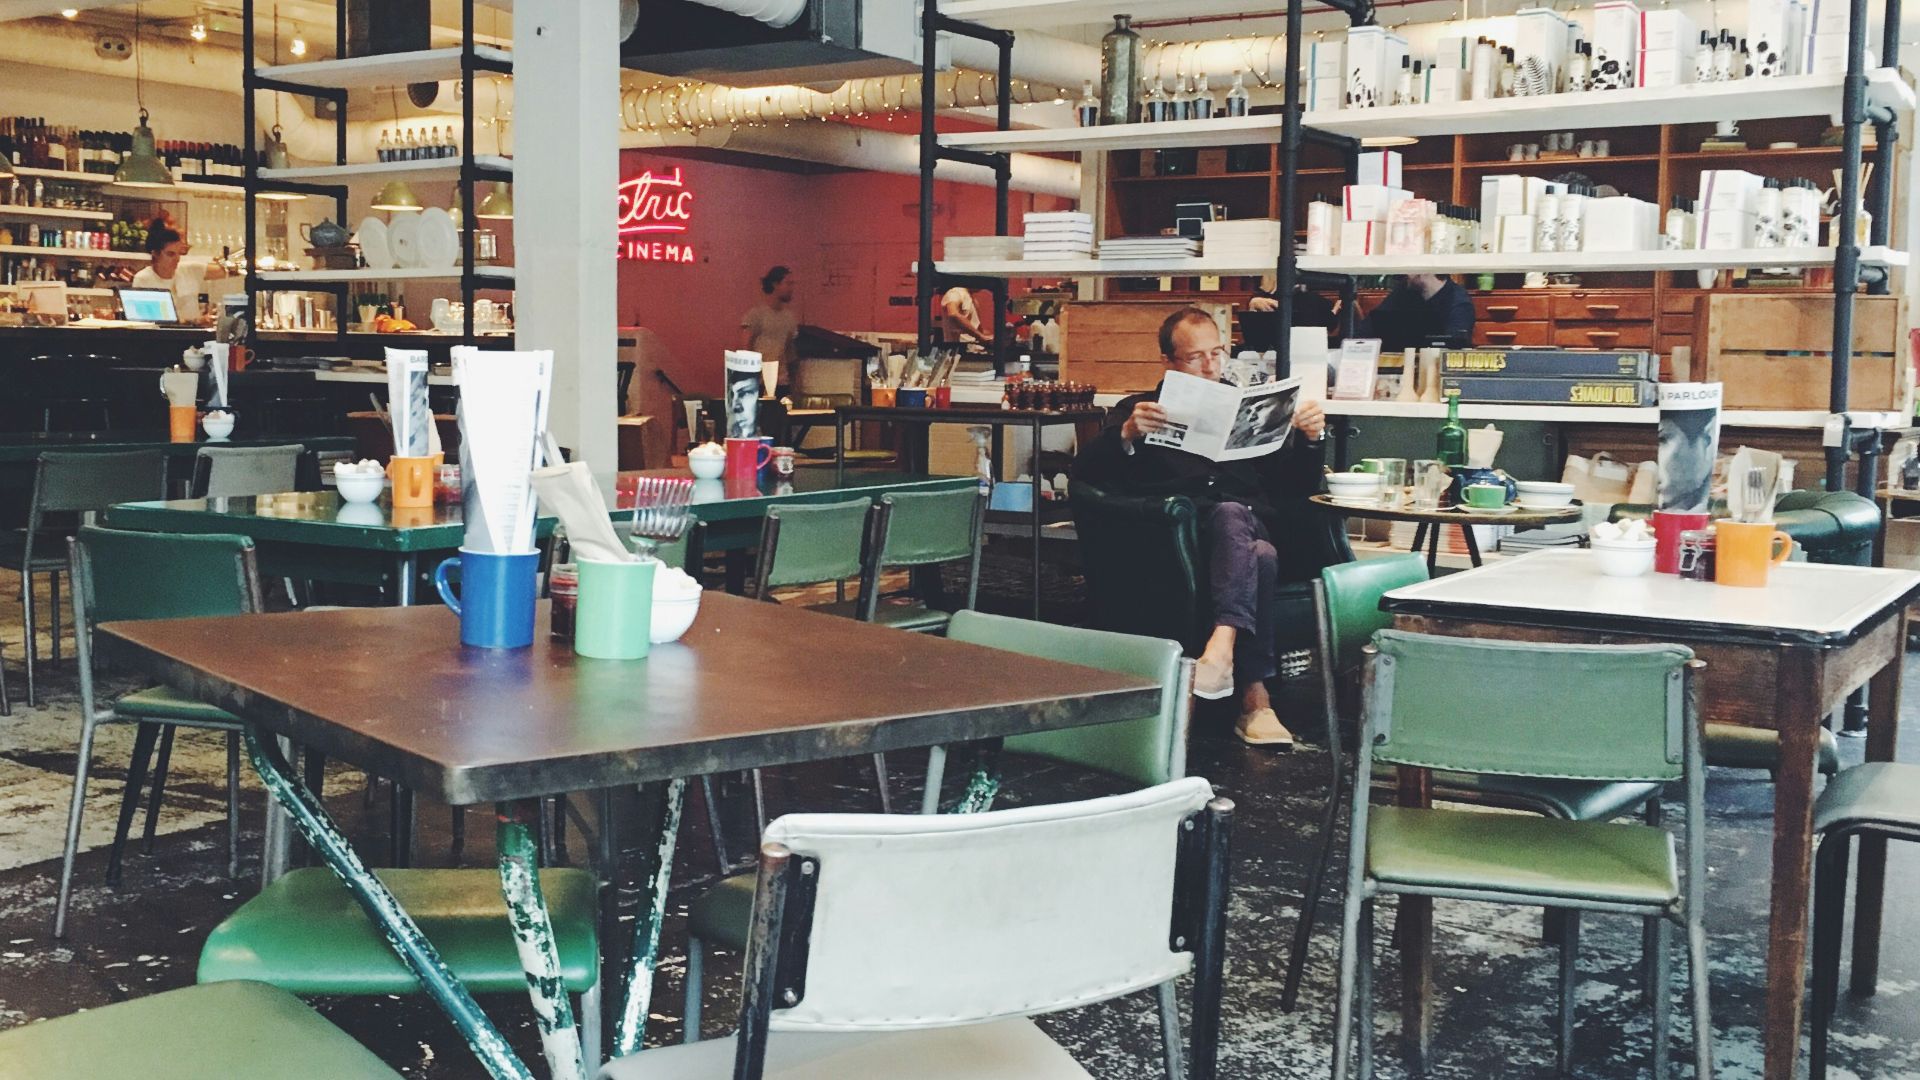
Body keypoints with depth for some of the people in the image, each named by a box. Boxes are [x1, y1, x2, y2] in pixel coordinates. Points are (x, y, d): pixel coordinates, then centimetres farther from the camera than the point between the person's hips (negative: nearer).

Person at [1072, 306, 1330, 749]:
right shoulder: (1139, 409, 21)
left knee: (1262, 557, -36)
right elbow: (1086, 474, 6)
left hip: (1253, 527, 3)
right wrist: (1127, 435, -13)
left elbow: (1299, 487, 25)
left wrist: (1312, 439, 4)